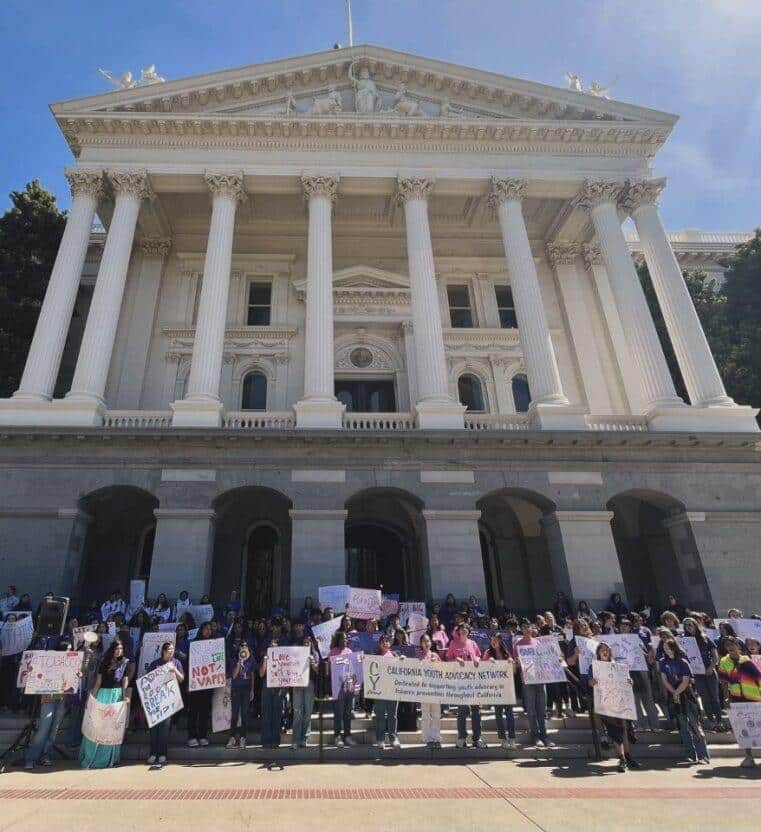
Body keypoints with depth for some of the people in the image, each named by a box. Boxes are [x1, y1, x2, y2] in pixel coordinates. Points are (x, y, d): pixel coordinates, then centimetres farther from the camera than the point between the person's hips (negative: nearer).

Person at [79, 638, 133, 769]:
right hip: (103, 694, 2)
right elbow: (98, 682, 10)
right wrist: (92, 696, 1)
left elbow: (125, 681, -2)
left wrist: (125, 696, -15)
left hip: (117, 695, -2)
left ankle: (108, 758, 11)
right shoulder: (104, 662, 10)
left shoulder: (125, 663, 3)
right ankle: (91, 757, 14)